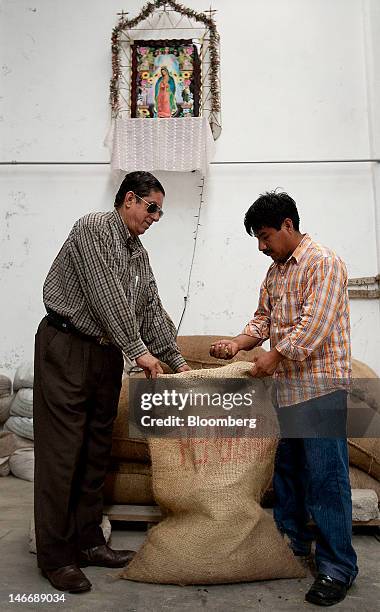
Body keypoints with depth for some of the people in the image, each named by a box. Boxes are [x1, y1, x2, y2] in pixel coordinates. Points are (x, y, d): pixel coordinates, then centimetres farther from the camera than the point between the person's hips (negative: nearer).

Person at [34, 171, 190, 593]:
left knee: (96, 451, 11)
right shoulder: (94, 227, -8)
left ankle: (88, 541, 24)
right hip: (66, 348, -8)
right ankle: (55, 555, 11)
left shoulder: (139, 254, 16)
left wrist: (178, 363, 9)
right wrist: (138, 350, -16)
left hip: (107, 355, 8)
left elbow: (152, 312, 15)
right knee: (61, 452, -1)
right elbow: (104, 296, -17)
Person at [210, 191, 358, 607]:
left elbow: (316, 325, -20)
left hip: (320, 388, -8)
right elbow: (263, 318, 15)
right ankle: (292, 542, 35)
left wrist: (275, 355, -15)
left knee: (324, 477, -1)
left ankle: (337, 568, 14)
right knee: (285, 469, 17)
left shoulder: (323, 263, -11)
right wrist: (239, 343, -3)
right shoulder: (275, 272, 15)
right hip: (286, 387, 8)